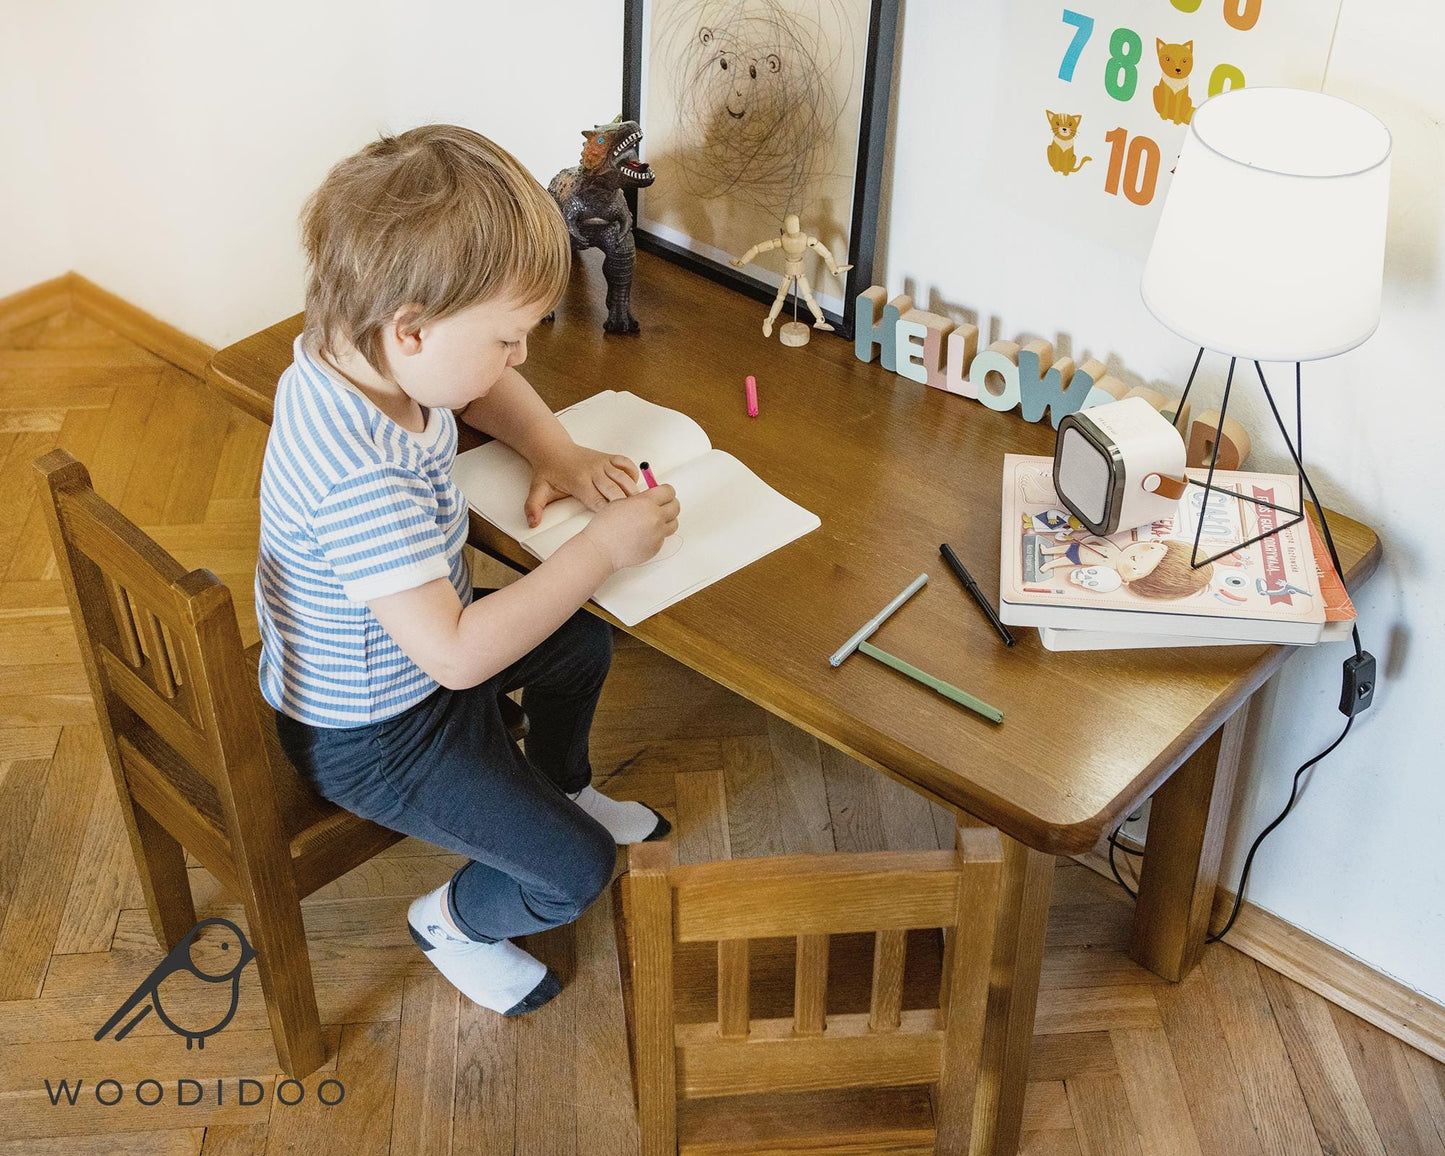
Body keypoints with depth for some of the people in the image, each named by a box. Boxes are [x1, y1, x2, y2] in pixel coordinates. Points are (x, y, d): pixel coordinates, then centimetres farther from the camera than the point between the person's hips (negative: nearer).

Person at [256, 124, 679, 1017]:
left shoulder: (357, 351, -13)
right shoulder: (363, 477, -41)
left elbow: (487, 390, 10)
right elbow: (455, 653, -39)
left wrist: (556, 452, -8)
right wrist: (603, 550, -33)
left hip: (405, 661, 9)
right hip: (373, 734, -9)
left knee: (583, 643, 23)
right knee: (577, 873, -5)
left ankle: (565, 784, 48)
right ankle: (456, 925, 25)